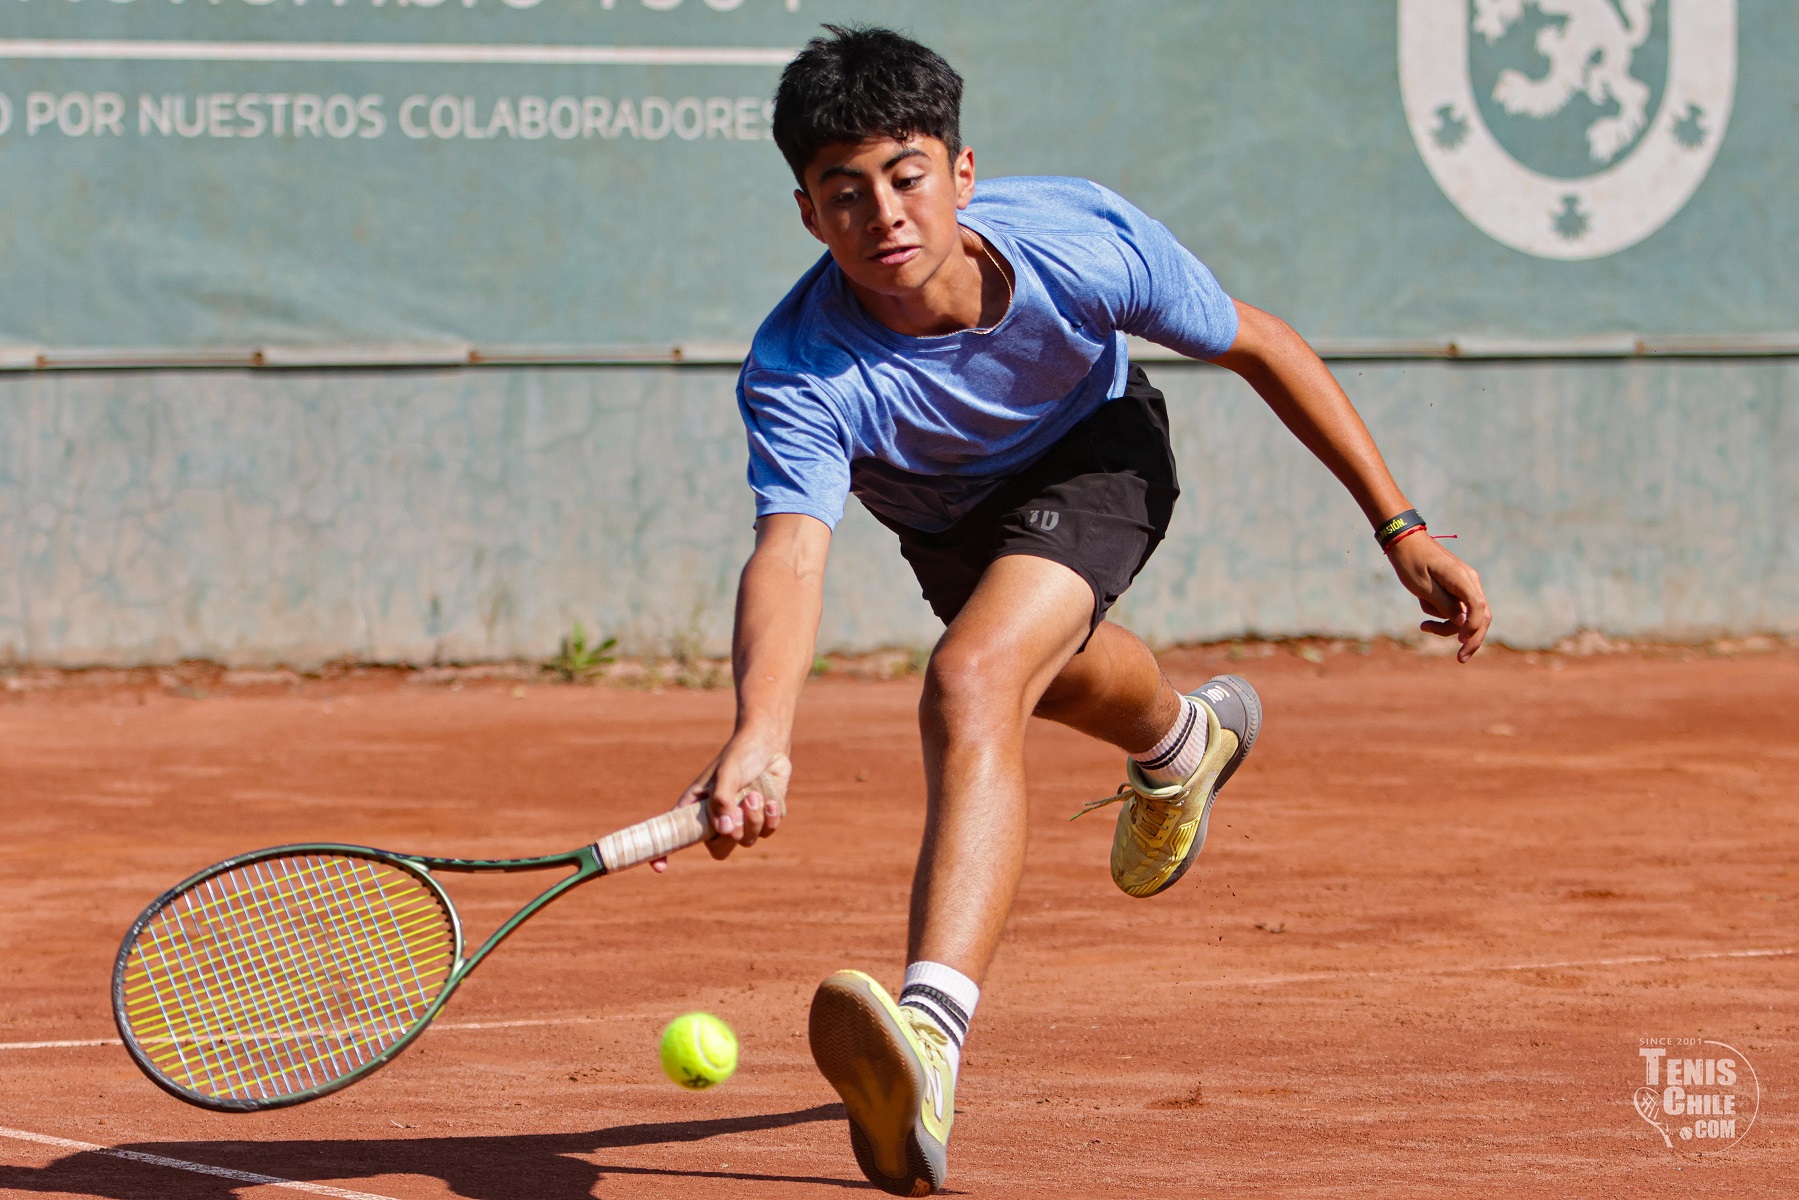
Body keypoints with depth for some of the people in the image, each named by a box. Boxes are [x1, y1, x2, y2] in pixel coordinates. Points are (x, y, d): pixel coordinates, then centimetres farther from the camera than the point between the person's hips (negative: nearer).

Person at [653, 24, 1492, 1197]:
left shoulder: (1084, 240, -35)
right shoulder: (798, 375, -37)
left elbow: (1263, 349, -19)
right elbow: (790, 553, -51)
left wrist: (1404, 530, -16)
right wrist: (760, 738, -70)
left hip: (1096, 454, -3)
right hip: (946, 519, 3)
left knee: (971, 687, -31)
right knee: (1055, 677, 33)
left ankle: (932, 1036, -47)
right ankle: (1184, 740, 71)